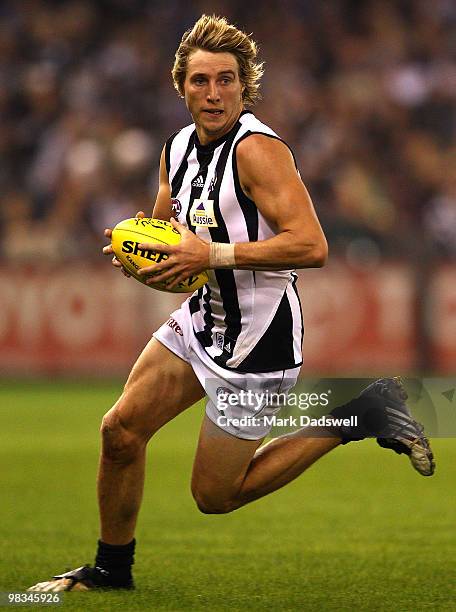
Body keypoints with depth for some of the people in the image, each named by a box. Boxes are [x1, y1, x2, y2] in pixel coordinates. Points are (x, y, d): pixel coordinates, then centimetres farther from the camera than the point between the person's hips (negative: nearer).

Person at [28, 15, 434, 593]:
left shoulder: (256, 148, -21)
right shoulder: (179, 147, 5)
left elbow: (311, 245, -30)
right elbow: (166, 235, 22)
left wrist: (213, 253, -29)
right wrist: (135, 249, -2)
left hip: (257, 338, -8)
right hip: (204, 318, 8)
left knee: (215, 495, 0)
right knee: (120, 430, 2)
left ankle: (360, 413, 7)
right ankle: (112, 567, 23)